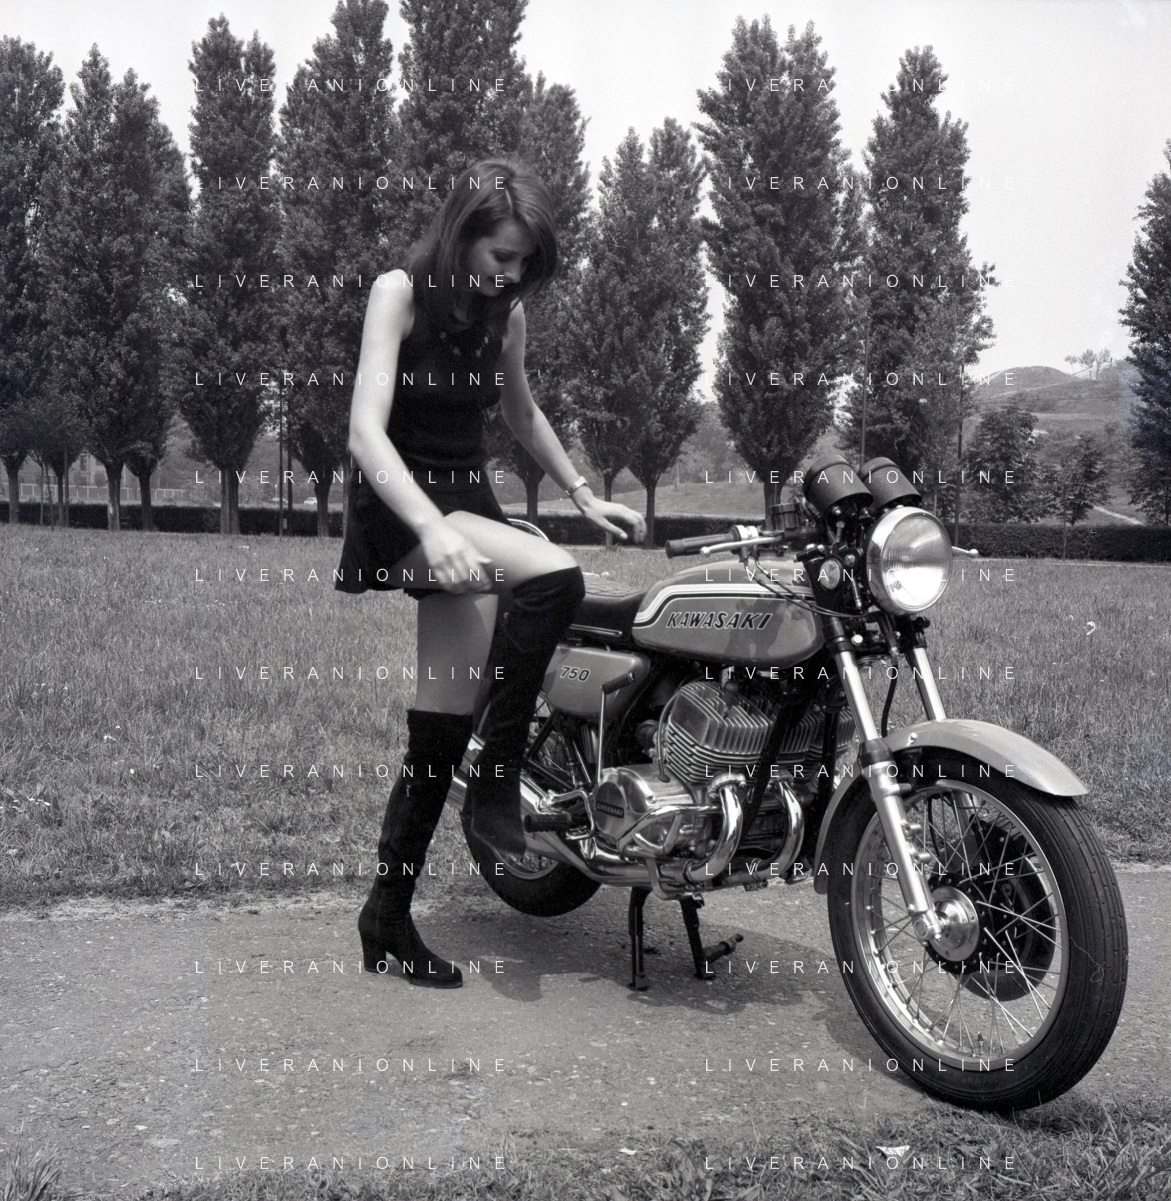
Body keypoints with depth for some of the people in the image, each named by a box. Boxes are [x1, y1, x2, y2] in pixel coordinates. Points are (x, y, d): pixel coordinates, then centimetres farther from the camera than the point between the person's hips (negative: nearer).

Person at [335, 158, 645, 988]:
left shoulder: (504, 311, 8)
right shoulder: (400, 292, -10)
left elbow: (521, 412, 27)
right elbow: (367, 430, -22)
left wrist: (584, 494, 20)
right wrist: (430, 527, -37)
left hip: (468, 502, 6)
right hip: (396, 508, -6)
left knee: (445, 726, 3)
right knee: (553, 575, -32)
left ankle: (389, 916, 15)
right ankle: (498, 784, -20)